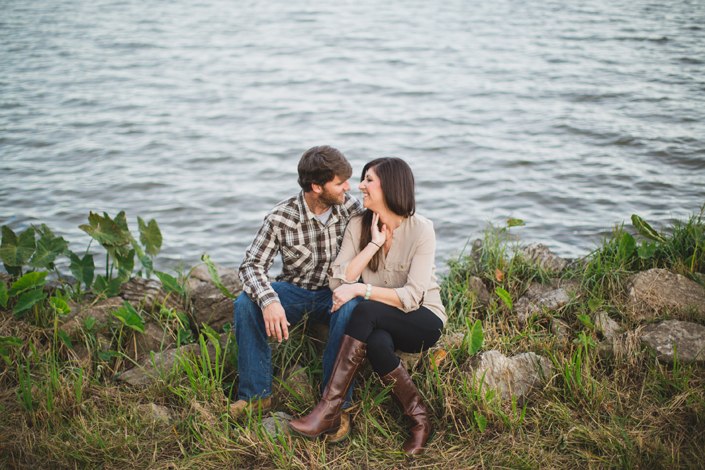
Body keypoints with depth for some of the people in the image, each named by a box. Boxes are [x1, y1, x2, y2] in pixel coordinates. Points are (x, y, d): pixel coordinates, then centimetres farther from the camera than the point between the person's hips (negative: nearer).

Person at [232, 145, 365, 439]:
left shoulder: (350, 208, -8)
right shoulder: (281, 218, -15)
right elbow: (252, 265, -17)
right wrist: (269, 301, -37)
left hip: (333, 293, 0)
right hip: (293, 291, 0)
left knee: (350, 310, -35)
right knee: (245, 303, -27)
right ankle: (256, 394, -14)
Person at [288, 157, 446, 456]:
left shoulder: (421, 231, -15)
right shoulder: (359, 226, 0)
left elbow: (411, 297, -21)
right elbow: (338, 281, -11)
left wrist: (360, 290, -26)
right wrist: (374, 244, -15)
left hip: (424, 322, -4)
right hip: (383, 326, 4)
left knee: (366, 311, -34)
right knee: (376, 342, -34)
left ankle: (329, 410, -33)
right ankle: (419, 420, -20)